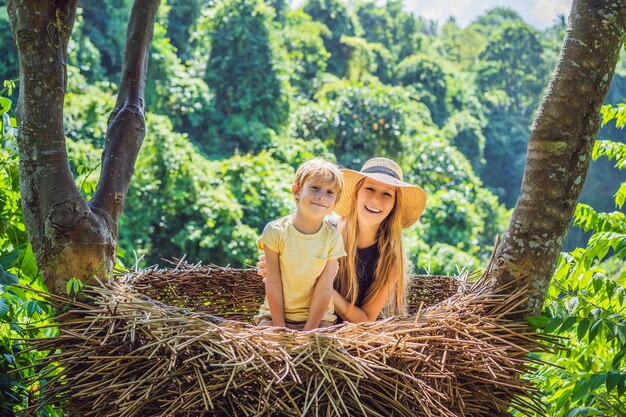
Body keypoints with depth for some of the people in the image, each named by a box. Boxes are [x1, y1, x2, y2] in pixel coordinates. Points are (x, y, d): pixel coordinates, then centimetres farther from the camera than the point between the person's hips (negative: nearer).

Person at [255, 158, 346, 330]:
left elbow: (324, 289, -8)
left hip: (318, 317, 1)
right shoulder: (276, 231, -9)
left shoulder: (332, 238, -7)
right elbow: (273, 283, -8)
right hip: (275, 313, -1)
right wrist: (280, 327, -12)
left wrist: (309, 330, -13)